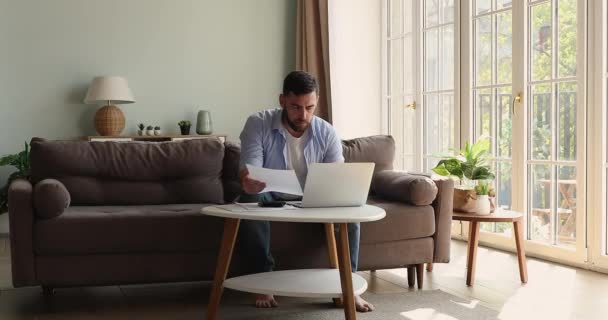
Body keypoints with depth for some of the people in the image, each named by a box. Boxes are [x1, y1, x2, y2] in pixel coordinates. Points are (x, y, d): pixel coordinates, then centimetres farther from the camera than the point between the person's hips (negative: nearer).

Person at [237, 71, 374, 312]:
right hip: (271, 197, -2)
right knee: (250, 201, -36)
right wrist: (247, 182, -52)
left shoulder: (327, 133, -10)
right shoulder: (257, 124, -17)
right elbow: (249, 169, -26)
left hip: (311, 200, 2)